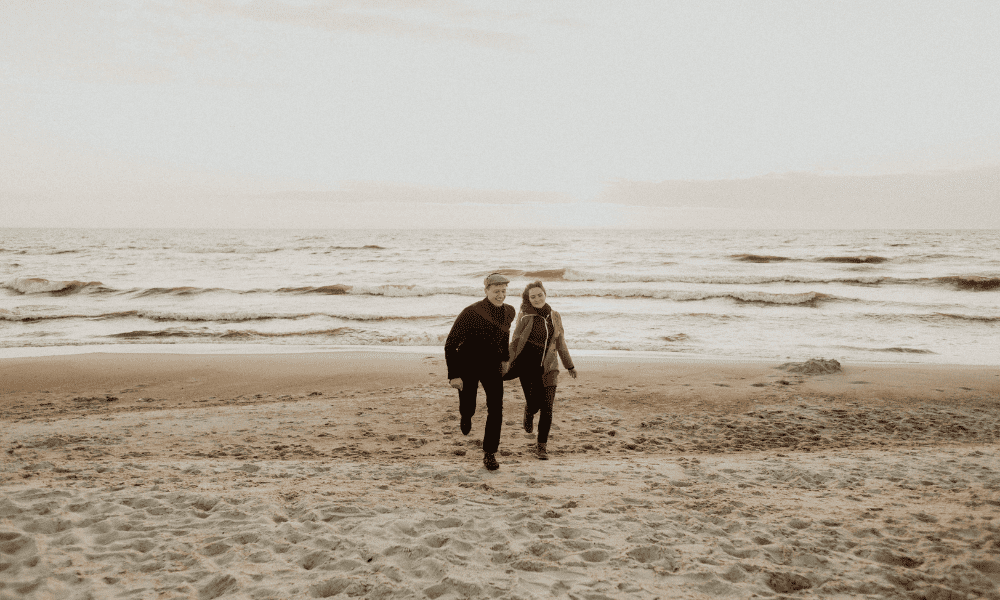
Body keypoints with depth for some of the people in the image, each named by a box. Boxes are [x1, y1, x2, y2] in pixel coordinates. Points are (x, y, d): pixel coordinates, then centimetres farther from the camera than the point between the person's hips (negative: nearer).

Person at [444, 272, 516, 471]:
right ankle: (466, 416, 50)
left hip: (492, 365, 3)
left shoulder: (509, 311, -10)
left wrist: (505, 357, 23)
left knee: (496, 409, -10)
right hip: (467, 366, -3)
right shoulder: (471, 313, -27)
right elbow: (450, 344, -20)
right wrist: (453, 375, -23)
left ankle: (489, 454, 4)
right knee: (468, 408, 9)